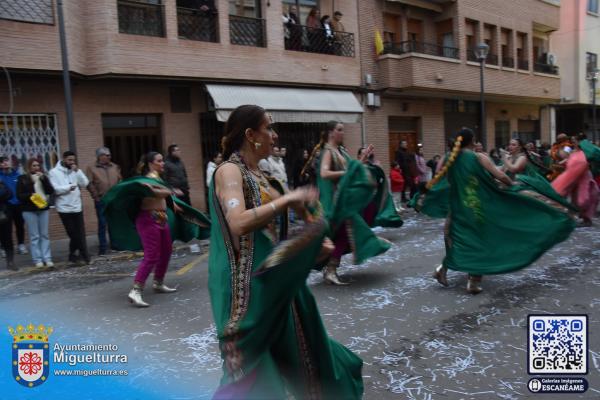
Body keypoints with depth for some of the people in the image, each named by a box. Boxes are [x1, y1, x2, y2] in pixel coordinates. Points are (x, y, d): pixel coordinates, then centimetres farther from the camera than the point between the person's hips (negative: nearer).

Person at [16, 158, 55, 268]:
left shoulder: (43, 177, 9)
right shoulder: (23, 178, 0)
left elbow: (51, 191, -2)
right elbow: (19, 195, -3)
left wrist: (43, 179, -11)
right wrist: (30, 195, -19)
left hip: (43, 209, 3)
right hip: (29, 210, -3)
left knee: (45, 235, 5)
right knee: (34, 236, 1)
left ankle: (47, 258, 8)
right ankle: (37, 259, 6)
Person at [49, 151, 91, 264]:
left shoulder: (75, 171, 11)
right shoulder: (54, 172, -4)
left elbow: (85, 183, -1)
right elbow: (55, 189, -14)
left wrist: (77, 171, -8)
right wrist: (70, 187, -9)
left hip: (77, 207, 4)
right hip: (64, 208, -4)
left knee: (80, 233, 3)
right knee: (73, 234, 1)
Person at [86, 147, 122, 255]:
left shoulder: (115, 167, 12)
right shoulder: (91, 168, 1)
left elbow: (120, 180, 15)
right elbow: (89, 184, -4)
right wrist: (96, 196, -8)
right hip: (101, 201, -3)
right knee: (102, 224, 0)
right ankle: (103, 248, 7)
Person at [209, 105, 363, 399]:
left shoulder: (257, 175, 13)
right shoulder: (229, 171, -14)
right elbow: (238, 223, -30)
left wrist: (313, 246, 7)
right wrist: (288, 199, -24)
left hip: (274, 281, 9)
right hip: (247, 286, -9)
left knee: (296, 353, 21)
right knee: (251, 372, 2)